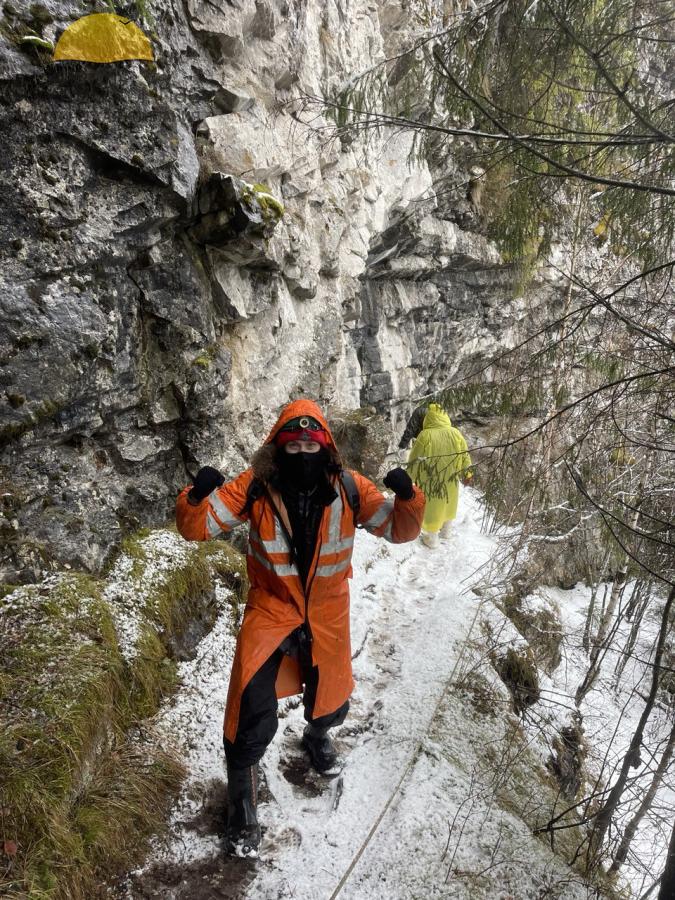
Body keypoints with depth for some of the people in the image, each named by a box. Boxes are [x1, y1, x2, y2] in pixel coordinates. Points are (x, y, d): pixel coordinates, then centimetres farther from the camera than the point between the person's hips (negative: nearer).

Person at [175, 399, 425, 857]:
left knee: (330, 700, 22)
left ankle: (317, 735, 62)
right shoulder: (257, 486, -17)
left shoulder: (349, 488, -14)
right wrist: (198, 496, -36)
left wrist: (408, 496, -32)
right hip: (271, 607, -2)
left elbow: (400, 529, -11)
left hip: (327, 611, 2)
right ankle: (243, 807, 24)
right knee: (252, 711, -7)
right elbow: (197, 527, -14)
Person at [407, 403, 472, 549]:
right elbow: (464, 456, 1)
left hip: (430, 481, -3)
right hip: (450, 479, 3)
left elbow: (415, 460, -12)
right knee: (448, 504, 25)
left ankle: (431, 538, 26)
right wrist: (467, 474, 15)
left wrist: (410, 477, 2)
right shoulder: (456, 433, -10)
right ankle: (446, 531, 43)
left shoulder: (425, 435, -20)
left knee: (432, 507, 14)